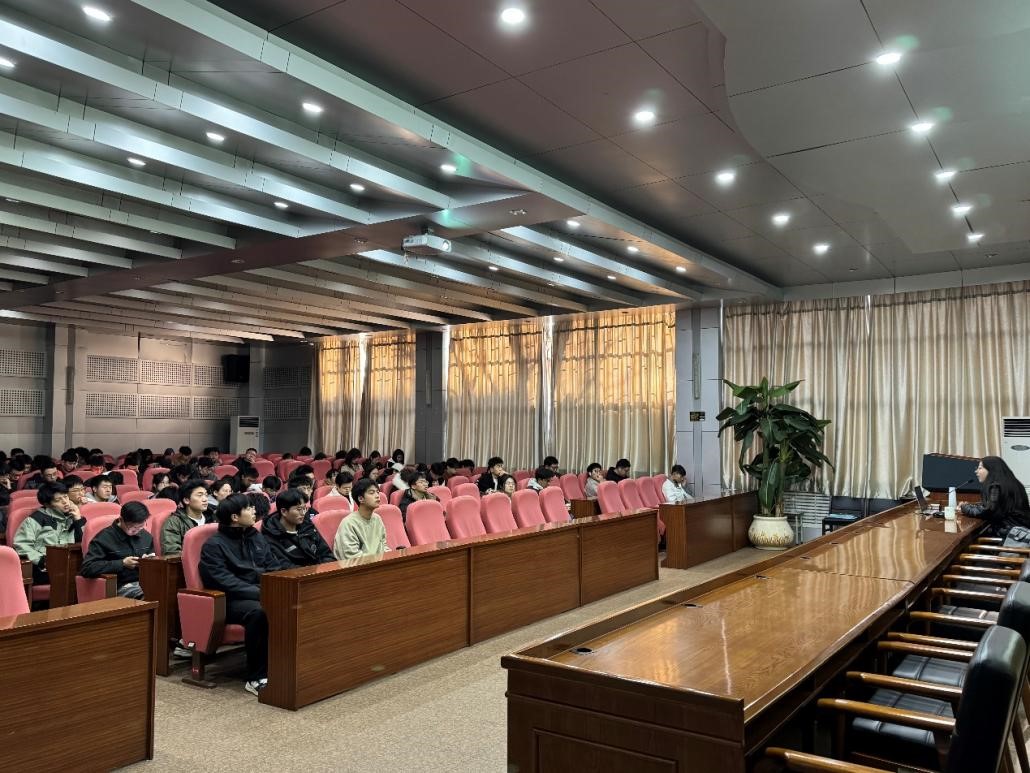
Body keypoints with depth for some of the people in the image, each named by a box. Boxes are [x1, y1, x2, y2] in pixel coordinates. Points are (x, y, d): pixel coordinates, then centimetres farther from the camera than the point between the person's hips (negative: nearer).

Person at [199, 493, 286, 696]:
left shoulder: (256, 537, 15)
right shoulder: (214, 545, -5)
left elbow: (274, 566, 15)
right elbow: (225, 582, -16)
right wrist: (260, 592, -24)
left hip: (261, 593, 6)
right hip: (231, 601, -5)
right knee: (258, 611, -38)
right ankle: (256, 678, -27)